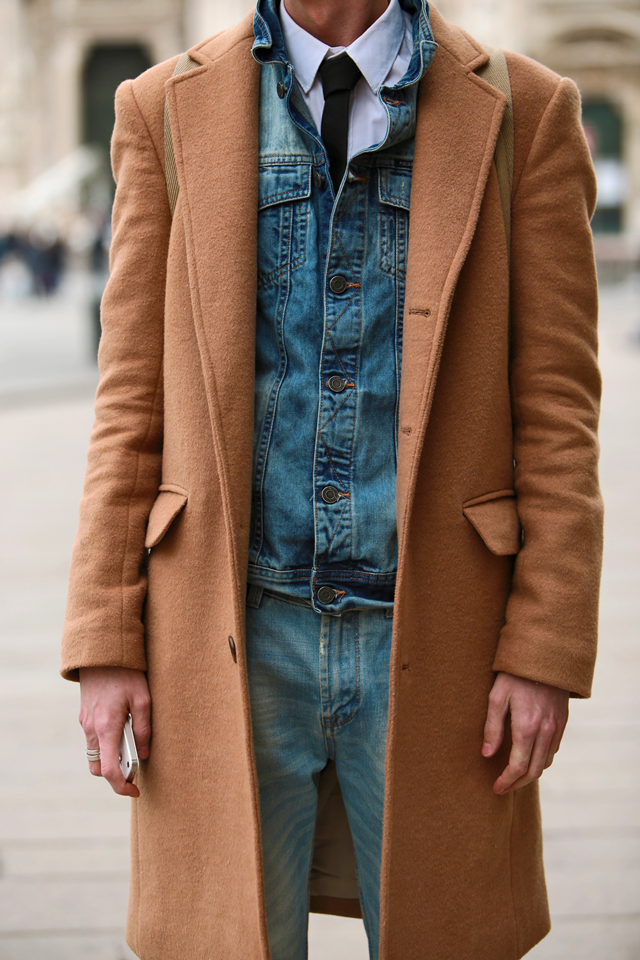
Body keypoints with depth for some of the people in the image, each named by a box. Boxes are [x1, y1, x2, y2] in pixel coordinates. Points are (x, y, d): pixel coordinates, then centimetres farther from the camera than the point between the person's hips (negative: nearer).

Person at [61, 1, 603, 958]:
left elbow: (558, 408, 0)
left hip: (431, 647, 0)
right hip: (234, 641, 1)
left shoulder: (525, 113, 0)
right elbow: (132, 402, 4)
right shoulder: (167, 109, 4)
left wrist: (546, 653, -5)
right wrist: (105, 645, -1)